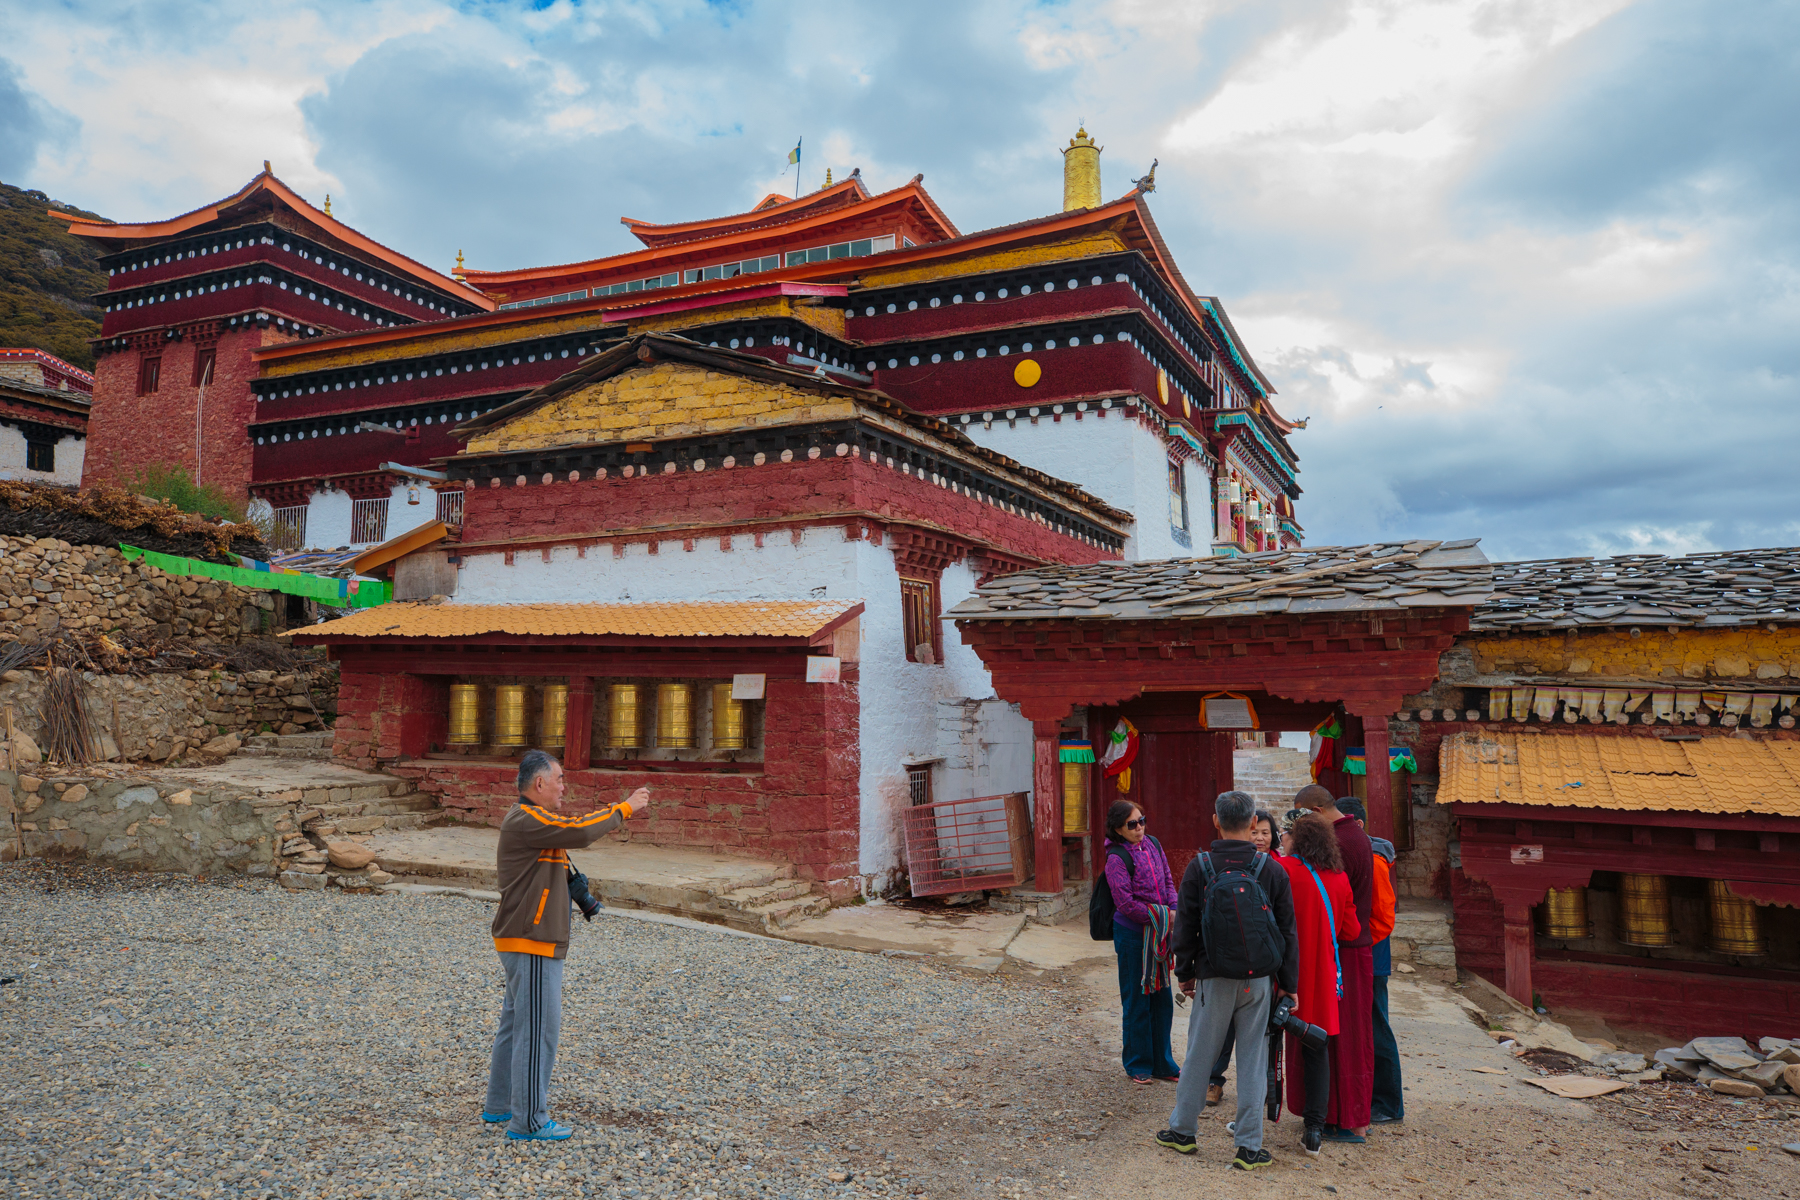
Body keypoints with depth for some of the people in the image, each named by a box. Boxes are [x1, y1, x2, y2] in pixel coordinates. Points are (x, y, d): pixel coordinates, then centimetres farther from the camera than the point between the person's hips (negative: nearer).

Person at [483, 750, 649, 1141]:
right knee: (537, 1028, -5)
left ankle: (499, 1105, 31)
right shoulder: (526, 821, -18)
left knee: (516, 1023, 19)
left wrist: (622, 808, 9)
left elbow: (576, 828, 18)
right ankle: (529, 1121, 3)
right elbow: (581, 831, -25)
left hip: (526, 942, 11)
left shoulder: (532, 820, 16)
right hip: (531, 944, -11)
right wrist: (624, 809, -14)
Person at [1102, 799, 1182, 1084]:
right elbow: (1125, 903, -18)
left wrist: (1174, 912, -4)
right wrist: (1164, 916, -15)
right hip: (1132, 934, -6)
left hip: (1160, 932, 6)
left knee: (1162, 997, 12)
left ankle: (1162, 1063, 25)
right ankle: (1138, 1064, 21)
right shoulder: (1117, 858, -16)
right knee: (1137, 999, 5)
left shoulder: (1153, 844, 5)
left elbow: (1168, 881, 11)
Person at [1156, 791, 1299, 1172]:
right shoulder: (1271, 869, -5)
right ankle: (1249, 1147, 14)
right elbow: (1288, 932, 0)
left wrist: (1185, 972, 11)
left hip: (1215, 979, -1)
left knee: (1199, 1054, 11)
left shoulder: (1199, 868, -8)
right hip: (1260, 980, 1)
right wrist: (1289, 984, 9)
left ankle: (1182, 1130, 25)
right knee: (1253, 1061, 9)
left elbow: (1185, 928, -2)